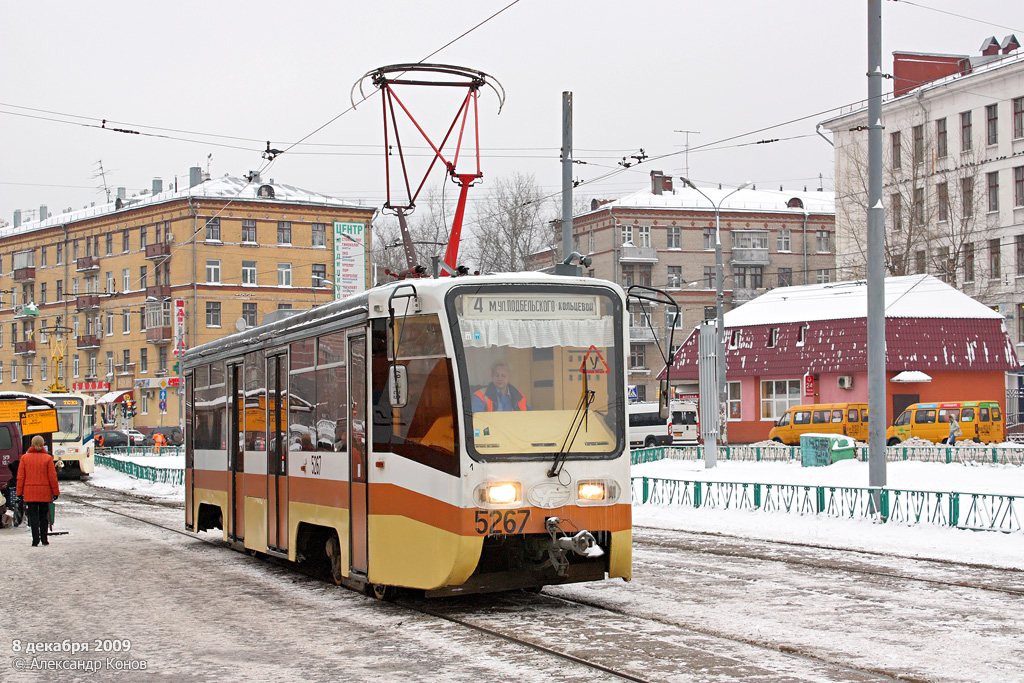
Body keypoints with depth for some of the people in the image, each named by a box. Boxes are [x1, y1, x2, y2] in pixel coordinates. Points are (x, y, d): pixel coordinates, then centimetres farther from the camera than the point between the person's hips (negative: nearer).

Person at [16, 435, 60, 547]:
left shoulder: (25, 458, 0)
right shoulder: (47, 458, -5)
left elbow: (20, 477, 1)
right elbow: (52, 476, -3)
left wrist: (20, 492, 8)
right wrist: (55, 492, 5)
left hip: (29, 492, 0)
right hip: (44, 492, 0)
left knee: (33, 515, 3)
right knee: (43, 516, 11)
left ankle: (35, 539, -7)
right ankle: (44, 539, 12)